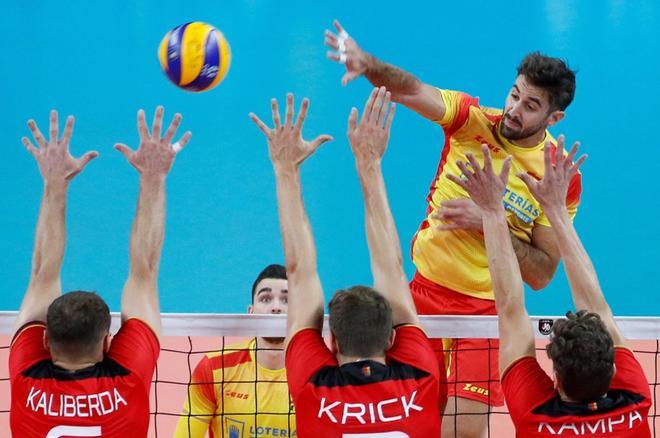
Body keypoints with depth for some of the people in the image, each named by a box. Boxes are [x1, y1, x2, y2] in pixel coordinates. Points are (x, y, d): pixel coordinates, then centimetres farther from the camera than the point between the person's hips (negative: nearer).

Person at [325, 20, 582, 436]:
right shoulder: (475, 121, -6)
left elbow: (542, 274, -9)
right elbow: (411, 90, -22)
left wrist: (490, 223, -21)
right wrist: (369, 65, -42)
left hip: (486, 308, -2)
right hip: (424, 290, 3)